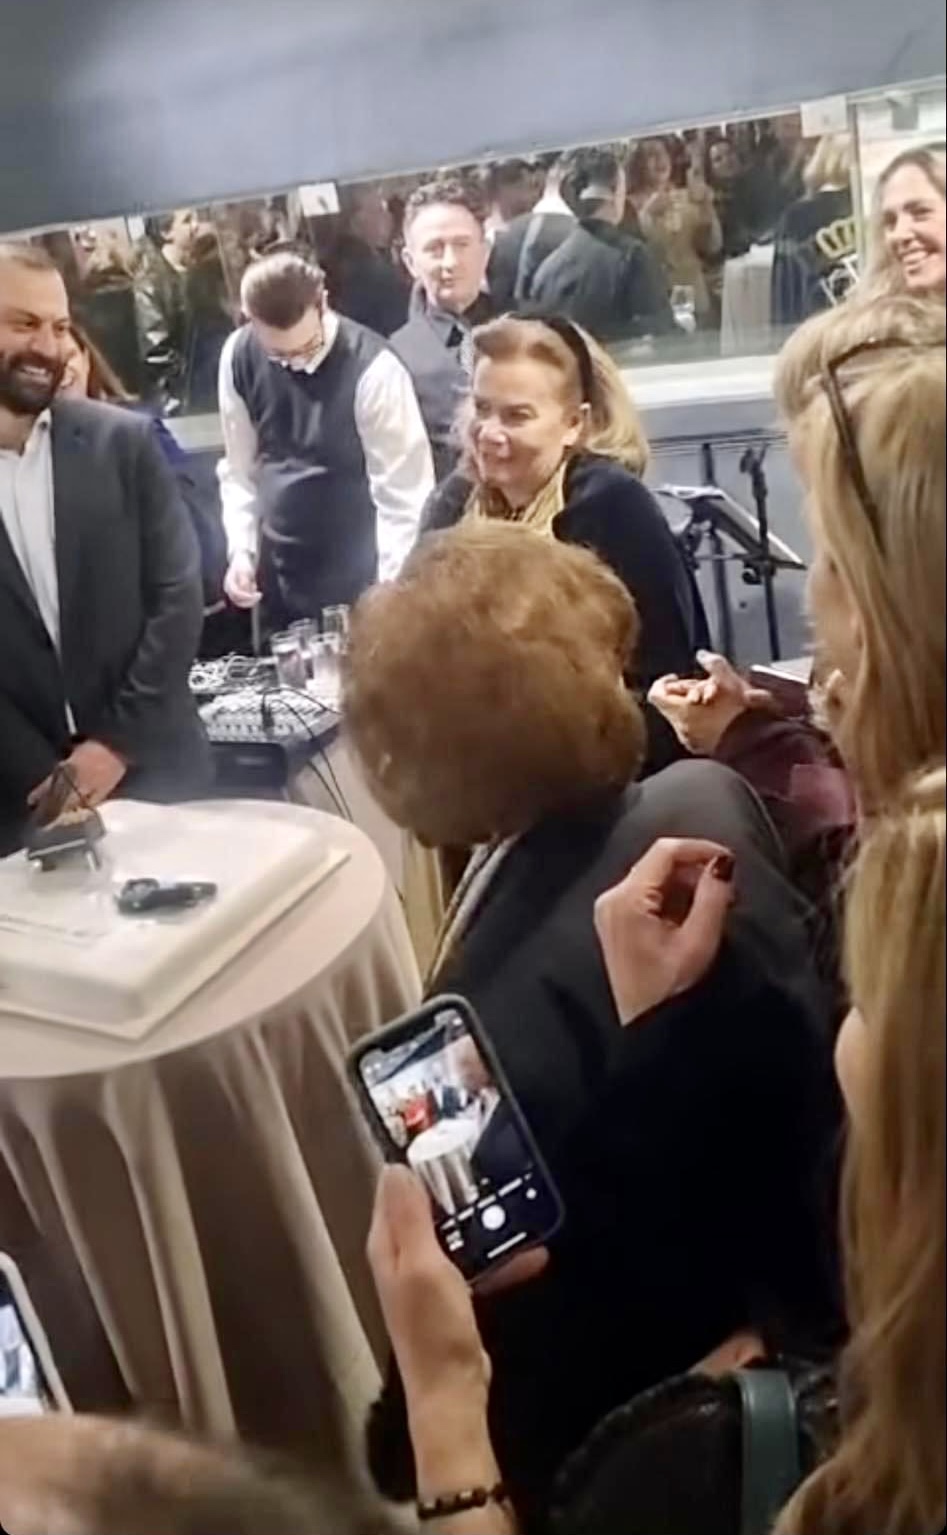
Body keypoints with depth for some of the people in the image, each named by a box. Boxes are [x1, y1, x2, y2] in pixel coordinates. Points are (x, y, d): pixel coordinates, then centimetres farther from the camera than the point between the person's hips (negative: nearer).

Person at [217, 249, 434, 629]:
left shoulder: (372, 369, -21)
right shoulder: (239, 356, -6)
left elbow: (405, 495, -18)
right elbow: (239, 468, 7)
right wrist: (242, 551, -2)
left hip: (359, 581, -4)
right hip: (279, 576, 4)